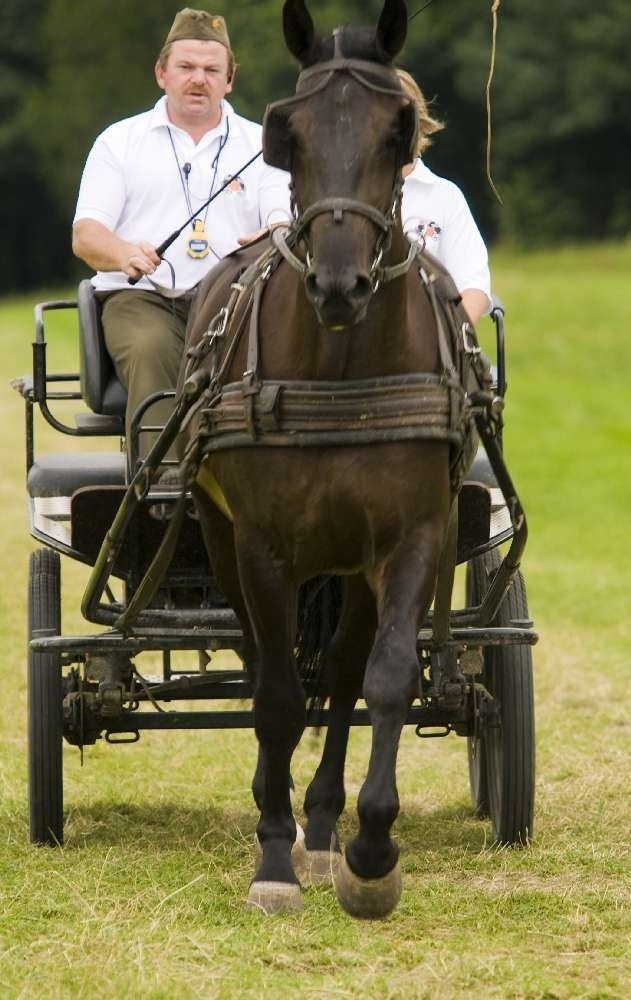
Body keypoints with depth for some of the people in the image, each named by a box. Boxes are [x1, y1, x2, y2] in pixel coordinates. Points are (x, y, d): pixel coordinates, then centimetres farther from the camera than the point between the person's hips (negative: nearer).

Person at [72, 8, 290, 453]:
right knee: (150, 352, -34)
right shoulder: (120, 141, 15)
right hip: (142, 296, -1)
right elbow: (85, 234, 6)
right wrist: (125, 254, -19)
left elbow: (284, 223, 6)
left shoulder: (261, 144, 16)